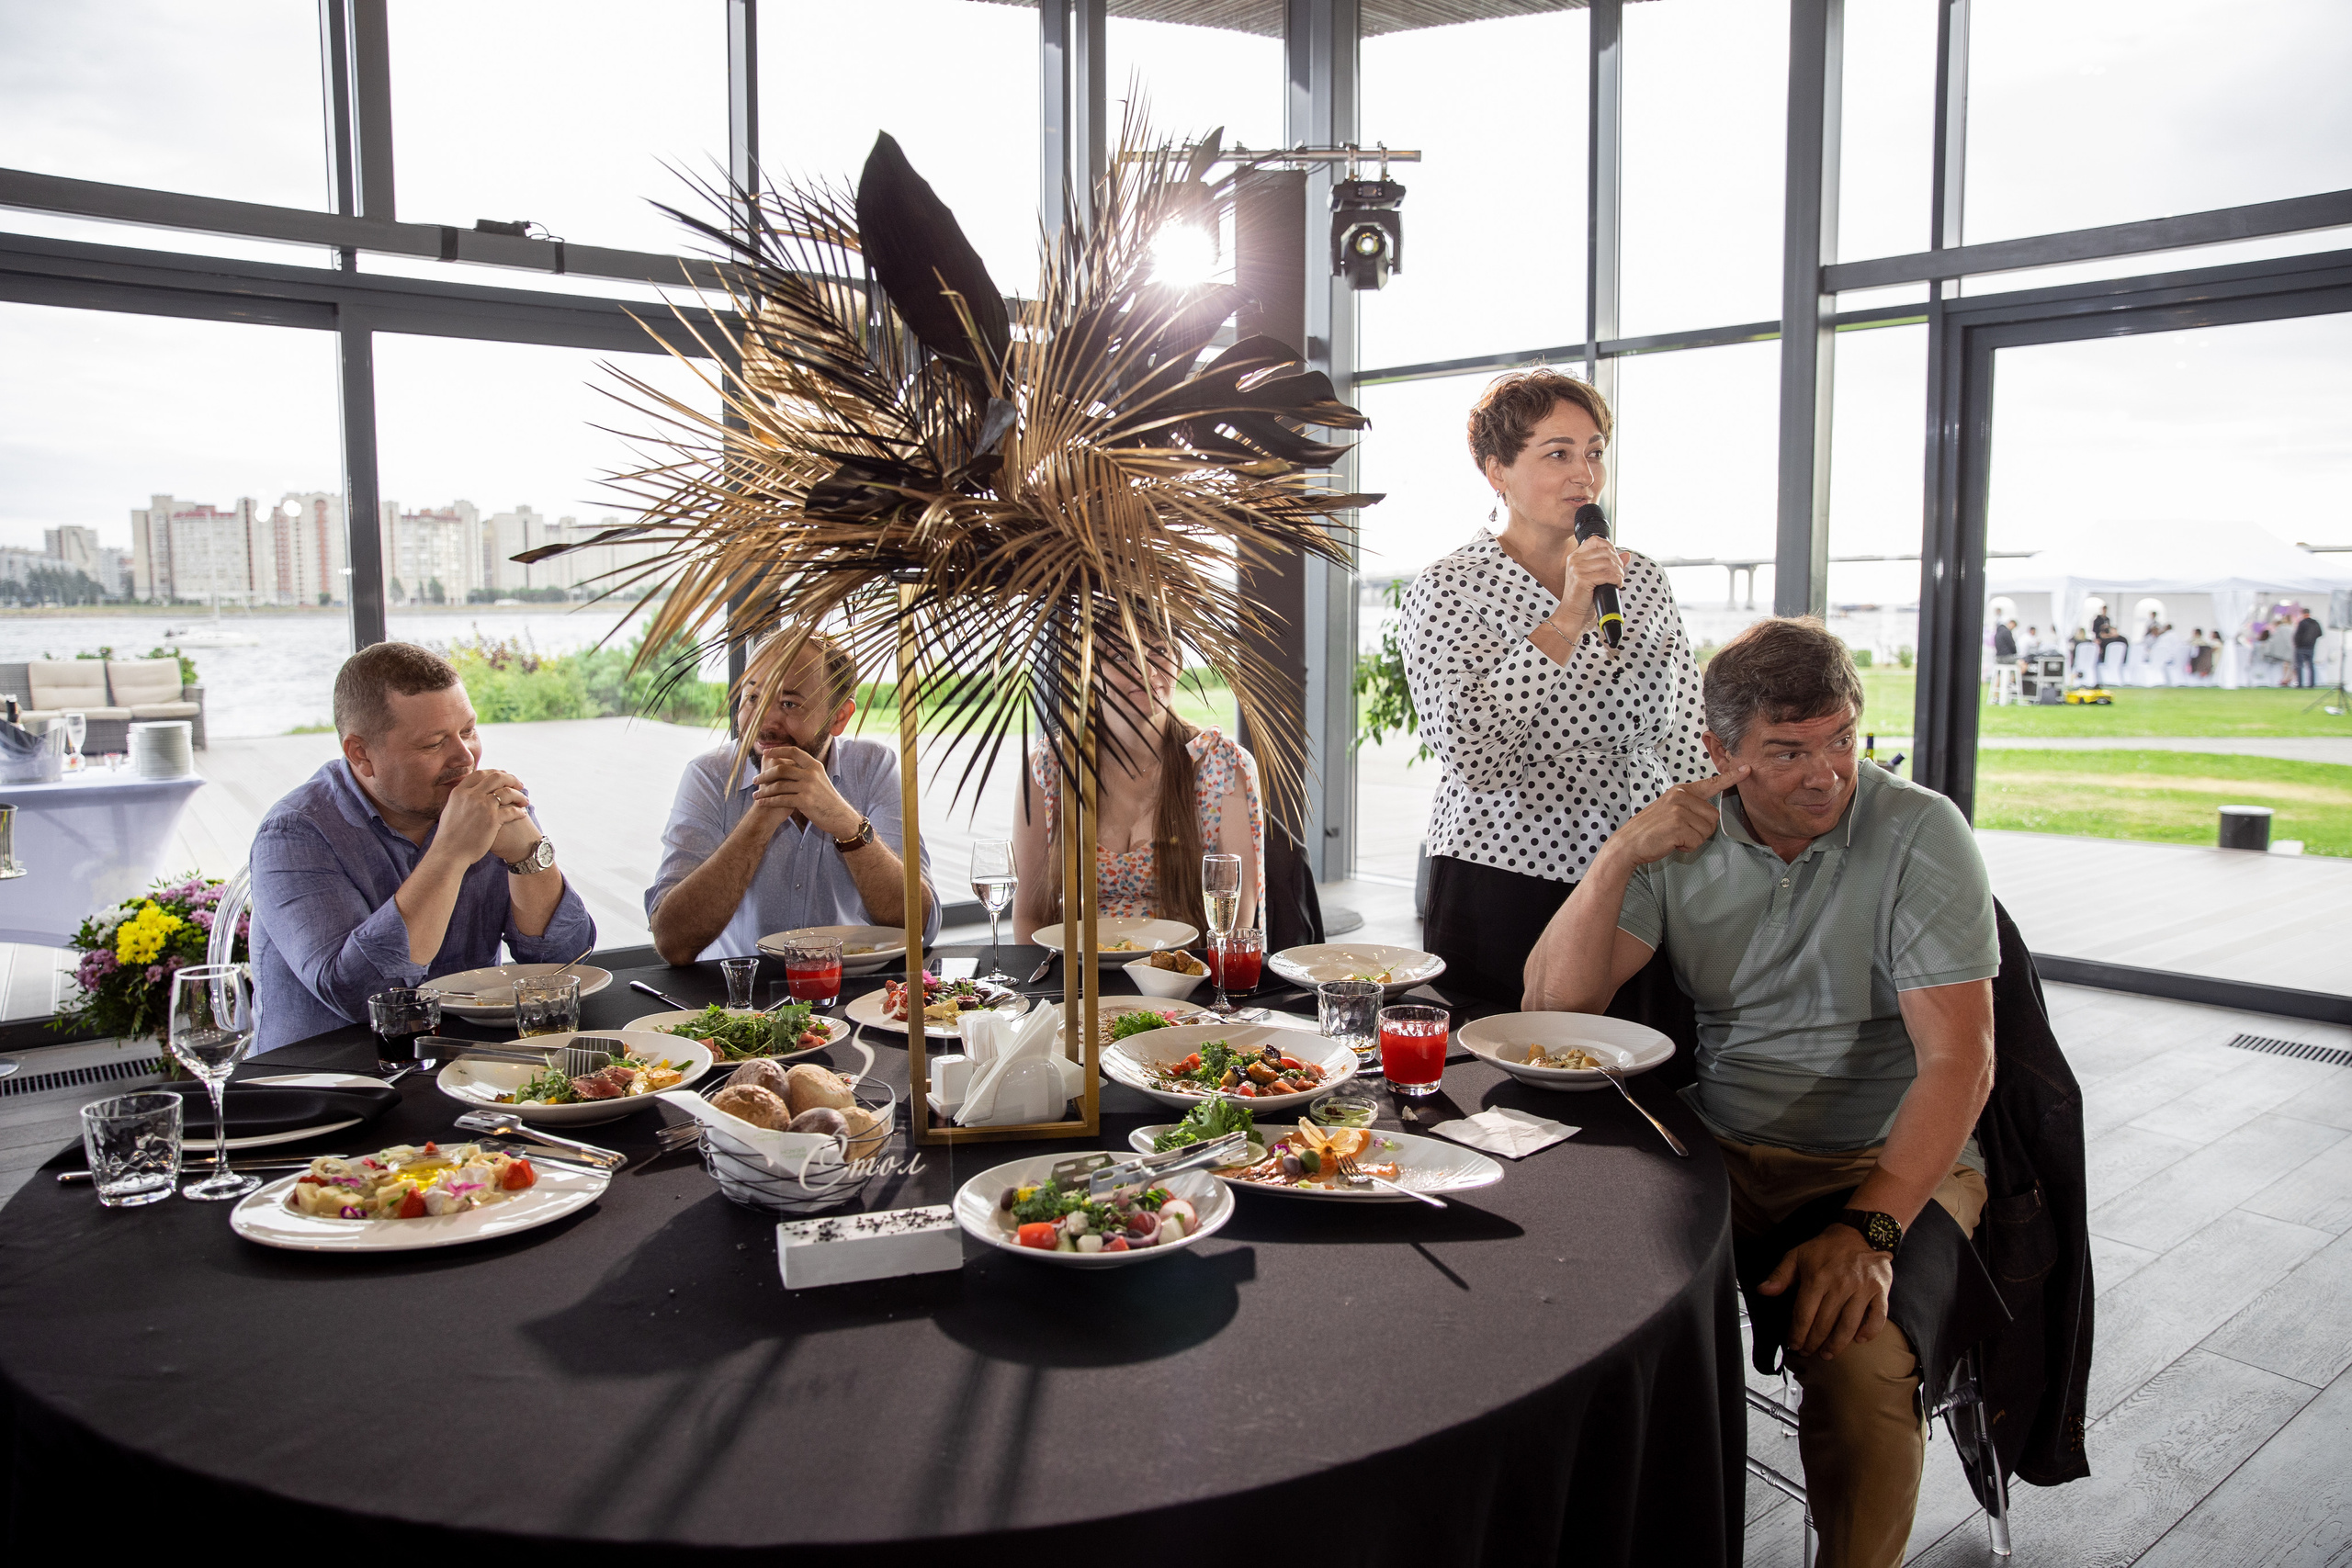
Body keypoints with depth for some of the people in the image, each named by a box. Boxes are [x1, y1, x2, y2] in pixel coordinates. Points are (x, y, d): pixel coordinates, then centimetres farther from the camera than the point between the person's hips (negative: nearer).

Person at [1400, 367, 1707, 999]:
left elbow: (1685, 741, 13)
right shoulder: (1447, 589, -7)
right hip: (1500, 888, -4)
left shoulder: (1641, 578, 8)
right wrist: (1565, 622, -23)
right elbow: (1474, 760, -21)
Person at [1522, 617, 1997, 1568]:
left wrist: (1868, 1230, -26)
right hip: (1721, 1150, 3)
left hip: (1892, 1164, -3)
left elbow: (1959, 1060, -15)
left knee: (1853, 1352, -30)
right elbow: (1553, 1008, -4)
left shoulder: (1920, 835, -9)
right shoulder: (1683, 841, 2)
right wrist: (1622, 855, -16)